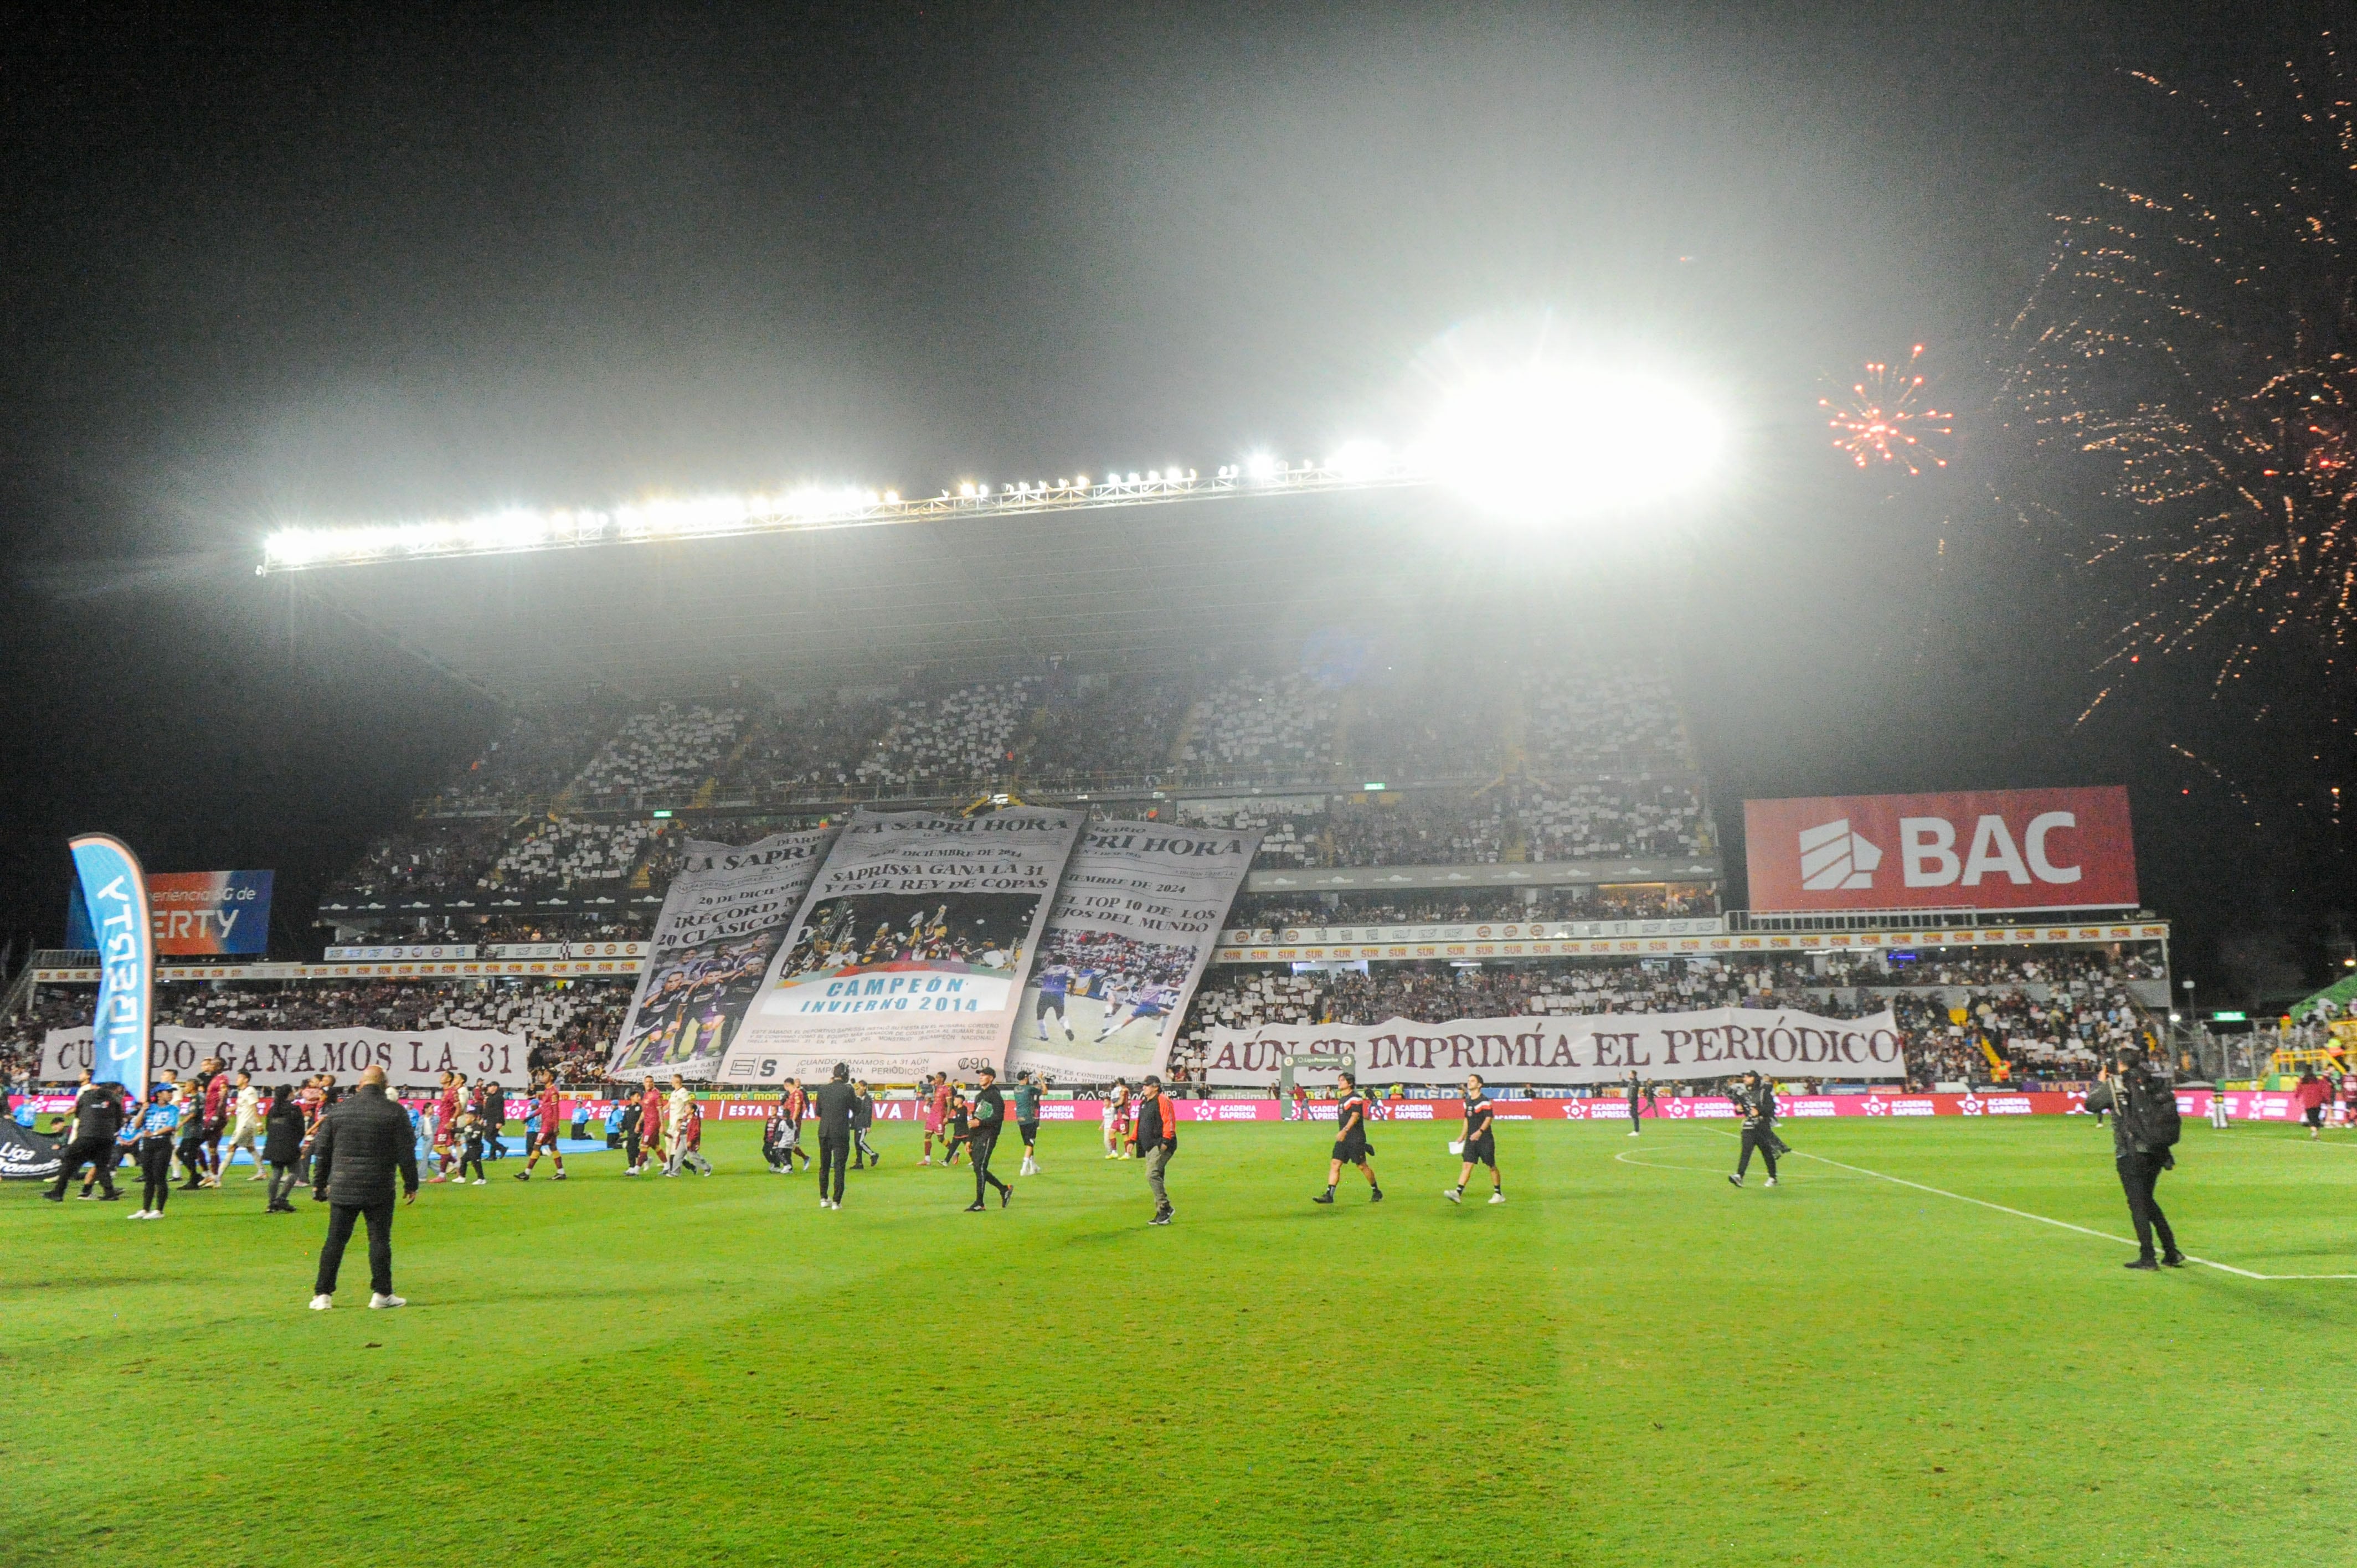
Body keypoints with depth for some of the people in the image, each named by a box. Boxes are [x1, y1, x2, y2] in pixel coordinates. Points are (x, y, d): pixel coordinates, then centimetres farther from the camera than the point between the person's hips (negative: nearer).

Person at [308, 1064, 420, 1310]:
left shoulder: (337, 1111, 4)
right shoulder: (394, 1112, -4)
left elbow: (321, 1151, 9)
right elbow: (406, 1153, -3)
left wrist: (319, 1184, 18)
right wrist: (411, 1185, 7)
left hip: (342, 1188, 2)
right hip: (379, 1189, -2)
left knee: (335, 1241, 9)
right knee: (379, 1240, 3)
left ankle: (322, 1295, 9)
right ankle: (381, 1294, 5)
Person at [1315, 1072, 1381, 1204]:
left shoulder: (1355, 1098, -11)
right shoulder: (1341, 1099, 17)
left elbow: (1355, 1116, -22)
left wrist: (1345, 1130, -32)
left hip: (1356, 1138, -8)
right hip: (1343, 1138, 8)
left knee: (1362, 1166, 1)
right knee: (1335, 1164, -3)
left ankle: (1377, 1192, 18)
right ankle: (1329, 1195, -7)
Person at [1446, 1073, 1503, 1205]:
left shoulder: (1484, 1100, -10)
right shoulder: (1468, 1101, 13)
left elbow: (1489, 1117, -18)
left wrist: (1480, 1131, -28)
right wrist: (1463, 1136, 23)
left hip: (1485, 1139, -6)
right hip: (1471, 1139, 6)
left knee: (1491, 1166, 5)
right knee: (1467, 1165, -4)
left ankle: (1499, 1194, 18)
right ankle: (1458, 1193, -15)